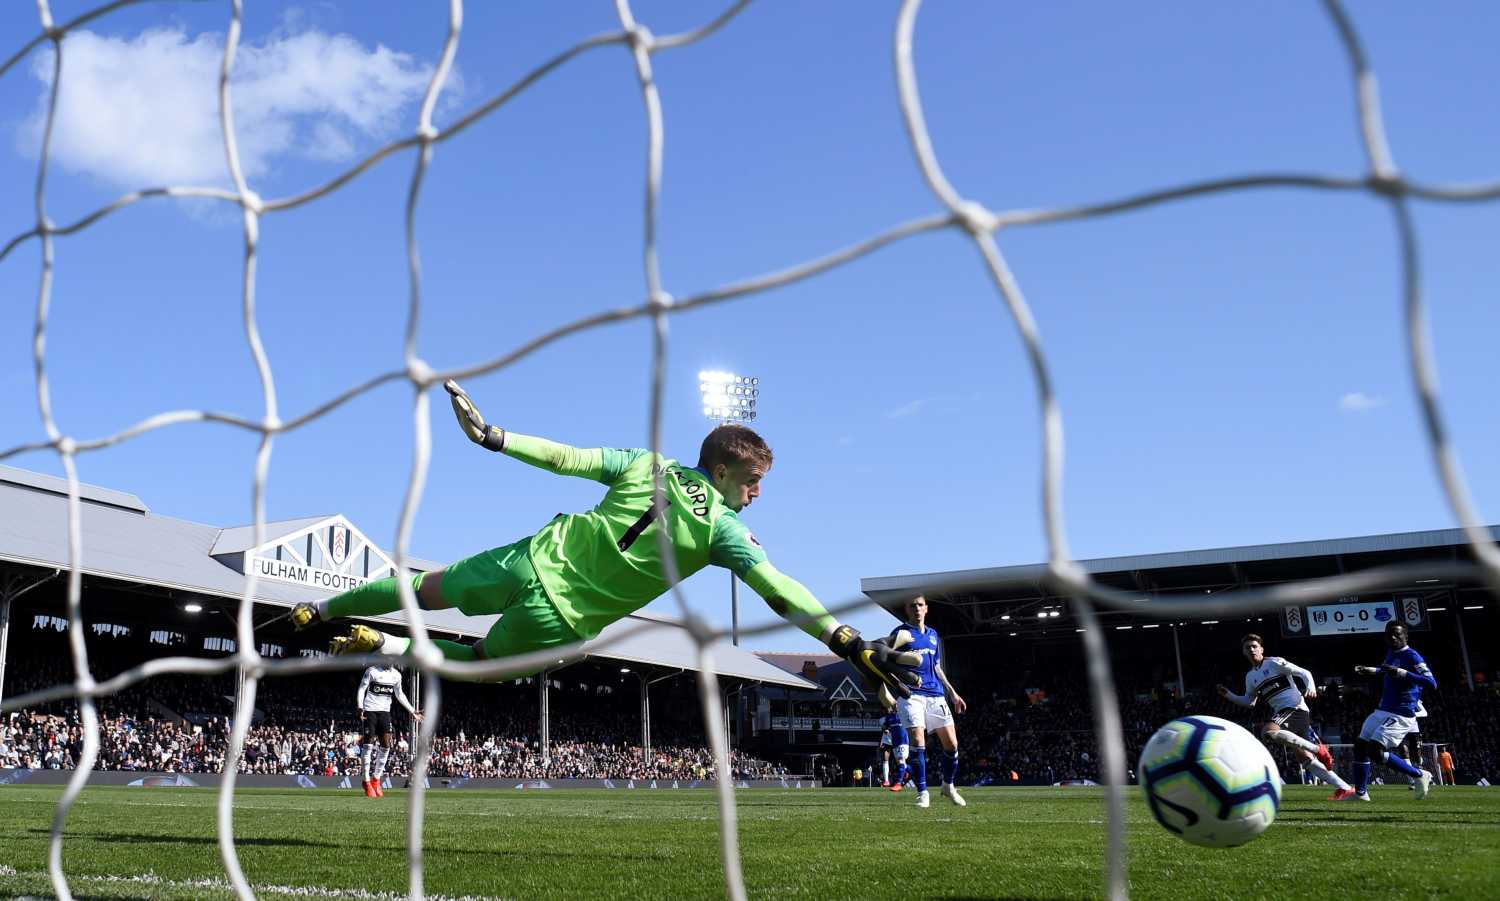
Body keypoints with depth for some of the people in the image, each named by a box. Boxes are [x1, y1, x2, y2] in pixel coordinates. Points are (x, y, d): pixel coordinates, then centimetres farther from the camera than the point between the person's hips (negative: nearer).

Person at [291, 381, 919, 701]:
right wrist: (850, 643, -13)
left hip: (534, 559, 3)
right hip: (565, 619, -2)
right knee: (482, 659, 22)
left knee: (427, 590, 21)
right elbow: (781, 593, -13)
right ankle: (384, 646, 6)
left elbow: (567, 457, -1)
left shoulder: (647, 464, 2)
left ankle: (320, 610, 29)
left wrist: (492, 437, 3)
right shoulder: (724, 529, -7)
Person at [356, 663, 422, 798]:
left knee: (386, 746, -2)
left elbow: (399, 694, 18)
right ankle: (367, 781, 2)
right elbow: (361, 690, -7)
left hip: (385, 712, 5)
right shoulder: (372, 671, -9)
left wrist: (412, 711, 18)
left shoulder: (396, 675, 7)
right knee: (368, 745, -6)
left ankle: (376, 779, 11)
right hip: (370, 711, -5)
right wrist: (360, 709, -19)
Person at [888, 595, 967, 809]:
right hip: (911, 694, -5)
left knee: (951, 743, 3)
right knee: (917, 743, -14)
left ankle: (949, 786, 24)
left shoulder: (933, 635, 19)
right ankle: (922, 793, -3)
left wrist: (953, 693, 24)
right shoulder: (900, 633, 1)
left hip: (936, 695, 5)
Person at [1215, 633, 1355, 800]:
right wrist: (1229, 695, 17)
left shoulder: (1275, 662, 1)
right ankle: (1344, 788, 8)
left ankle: (1317, 748, -25)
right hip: (1281, 713, 8)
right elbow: (1249, 701, 30)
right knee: (1303, 756, 3)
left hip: (1295, 707, -8)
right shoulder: (1250, 676, 22)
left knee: (1268, 732, -31)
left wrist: (1311, 687, -19)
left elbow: (1304, 673, 0)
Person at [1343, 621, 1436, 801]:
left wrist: (1403, 673, -34)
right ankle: (1360, 793, 19)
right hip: (1382, 711, 9)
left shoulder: (1412, 657, -15)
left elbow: (1432, 684, -28)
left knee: (1374, 750, -19)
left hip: (1401, 715, -9)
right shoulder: (1391, 653, 11)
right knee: (1360, 746, 9)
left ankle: (1420, 775, -4)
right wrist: (1373, 670, 22)